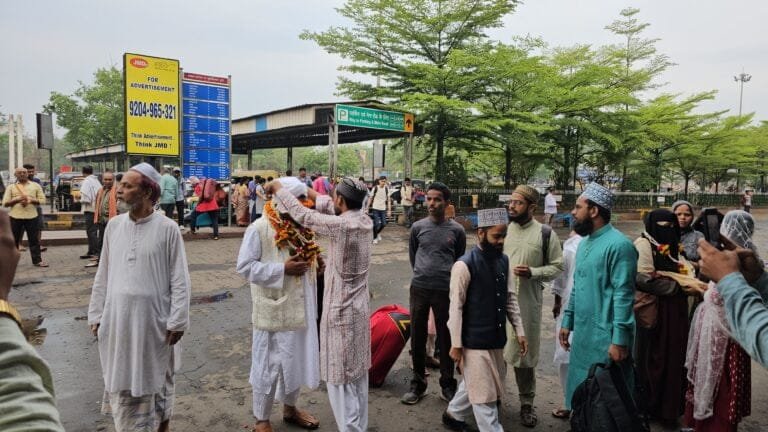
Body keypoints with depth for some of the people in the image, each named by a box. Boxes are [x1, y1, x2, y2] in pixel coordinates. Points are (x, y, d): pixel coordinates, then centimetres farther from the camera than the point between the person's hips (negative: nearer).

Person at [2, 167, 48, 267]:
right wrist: (18, 199, -14)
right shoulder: (11, 187, 6)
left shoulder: (35, 185, 7)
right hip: (15, 217, 0)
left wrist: (30, 200, -13)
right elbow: (5, 203, 1)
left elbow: (42, 200, 3)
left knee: (34, 239, 2)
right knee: (13, 240, 8)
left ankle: (37, 260, 7)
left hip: (32, 216, 0)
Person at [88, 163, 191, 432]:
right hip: (118, 320, 4)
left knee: (157, 381, 13)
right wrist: (96, 315, 7)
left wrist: (177, 321, -12)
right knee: (121, 381, 15)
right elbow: (103, 276, 9)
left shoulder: (167, 228, -10)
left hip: (154, 321, -4)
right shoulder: (114, 226, 3)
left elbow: (180, 280, -9)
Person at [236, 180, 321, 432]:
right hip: (274, 311, -7)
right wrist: (282, 269, -22)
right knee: (269, 365, 7)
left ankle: (290, 408, 40)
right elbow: (245, 266, -17)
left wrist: (314, 263, -4)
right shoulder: (259, 229, -15)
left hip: (300, 308, 7)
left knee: (297, 360, 19)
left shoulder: (303, 226, 5)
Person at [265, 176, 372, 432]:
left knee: (341, 379, 3)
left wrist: (278, 188, 0)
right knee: (357, 374, 19)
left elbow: (302, 215, -14)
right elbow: (329, 208, 14)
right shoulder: (365, 220, -1)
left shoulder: (342, 226, -23)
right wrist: (306, 191, 15)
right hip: (358, 309, 9)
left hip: (341, 312, -9)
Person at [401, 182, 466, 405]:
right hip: (419, 288, 2)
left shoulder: (457, 230, -3)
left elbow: (460, 260, 9)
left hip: (445, 290, -1)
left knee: (446, 339, 9)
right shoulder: (418, 227, 1)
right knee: (417, 338, 9)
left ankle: (447, 384, 25)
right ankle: (418, 383, 25)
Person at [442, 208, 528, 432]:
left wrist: (519, 331, 9)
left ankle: (453, 414, 44)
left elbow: (511, 298, 11)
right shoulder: (464, 265, -17)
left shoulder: (503, 261, 4)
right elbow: (456, 307, -15)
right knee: (484, 392, 3)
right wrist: (456, 344, -13)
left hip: (497, 338, 7)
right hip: (474, 340, -7)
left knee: (475, 384, 22)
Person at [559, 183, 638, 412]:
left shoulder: (618, 245, -17)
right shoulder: (584, 243, 11)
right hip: (582, 334, 8)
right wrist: (567, 322, 15)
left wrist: (620, 340, -21)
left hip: (606, 337, -8)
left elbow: (623, 296, -20)